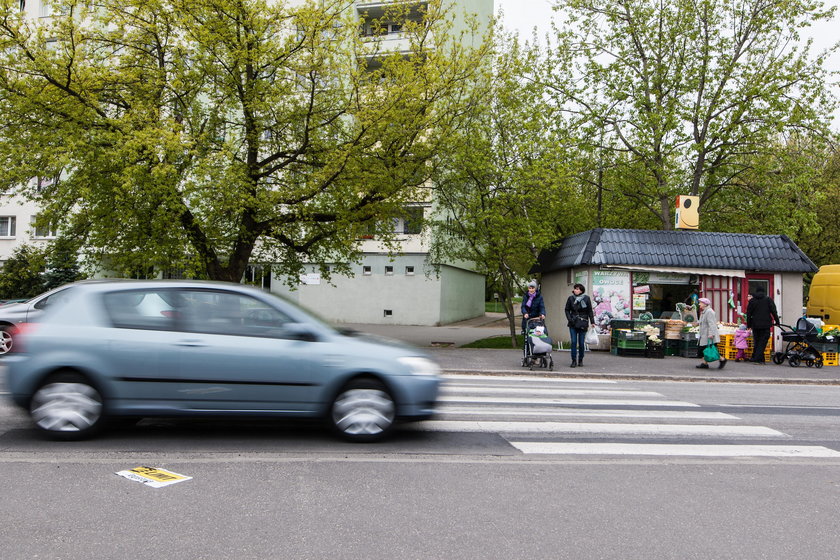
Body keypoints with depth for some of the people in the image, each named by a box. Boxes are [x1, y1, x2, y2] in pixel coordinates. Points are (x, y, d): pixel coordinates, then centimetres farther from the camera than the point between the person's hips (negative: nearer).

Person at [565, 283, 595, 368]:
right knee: (573, 342, -5)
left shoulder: (586, 298, 1)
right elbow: (567, 310, 9)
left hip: (583, 324, -1)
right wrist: (570, 319, -5)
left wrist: (592, 322, 1)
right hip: (573, 324, 1)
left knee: (581, 343, 3)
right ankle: (574, 361, -1)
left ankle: (580, 360, 16)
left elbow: (590, 311, 5)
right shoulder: (570, 298, 3)